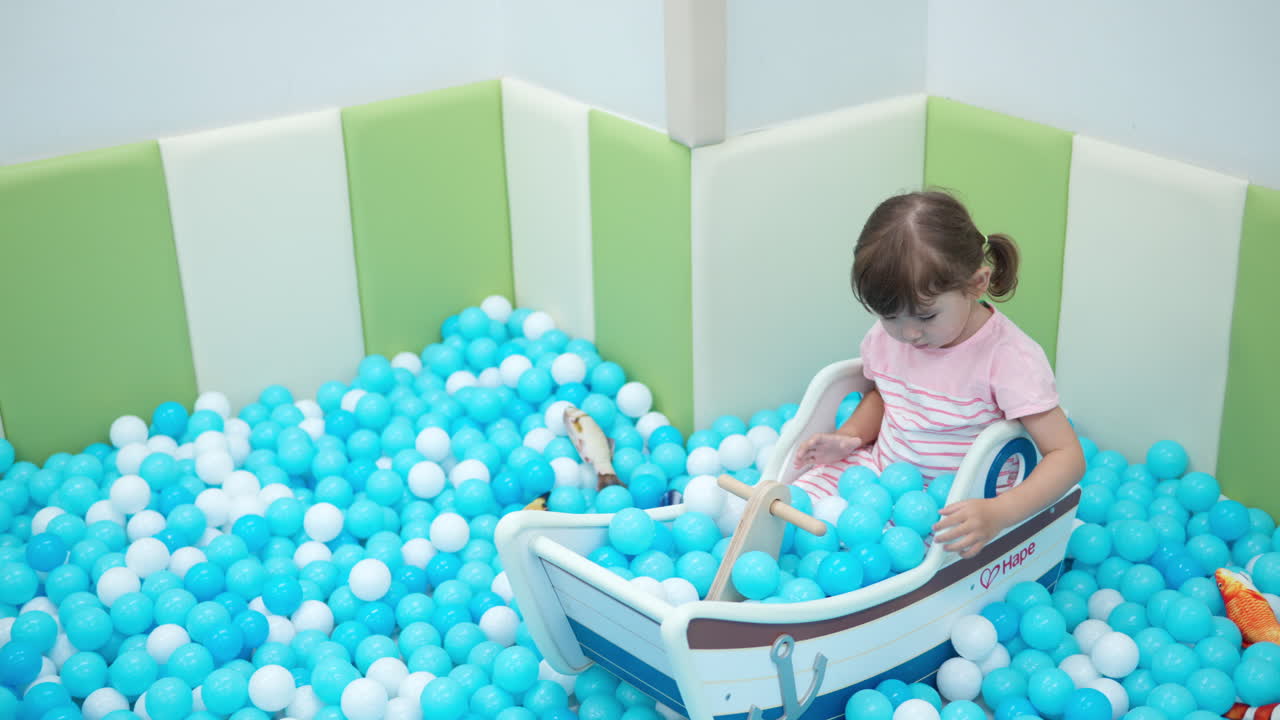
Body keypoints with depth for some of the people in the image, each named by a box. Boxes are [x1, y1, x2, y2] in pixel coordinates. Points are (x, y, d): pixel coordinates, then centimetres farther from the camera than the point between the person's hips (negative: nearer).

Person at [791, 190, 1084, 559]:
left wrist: (998, 514, -36)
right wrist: (847, 437, 1)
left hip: (952, 511, -5)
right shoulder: (887, 335, -1)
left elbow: (1068, 456, -21)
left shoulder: (1009, 358, -20)